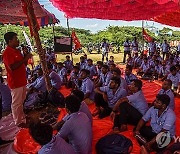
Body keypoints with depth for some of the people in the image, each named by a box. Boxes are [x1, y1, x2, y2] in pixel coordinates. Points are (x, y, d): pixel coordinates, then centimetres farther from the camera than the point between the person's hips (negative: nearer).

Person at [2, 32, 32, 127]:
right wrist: (24, 59, -22)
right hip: (15, 82, -9)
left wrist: (26, 57, 1)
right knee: (16, 103, 3)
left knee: (21, 101, 20)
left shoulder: (17, 51, 12)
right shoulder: (7, 53, -15)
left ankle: (22, 118, 35)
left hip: (22, 81, 9)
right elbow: (12, 67, -26)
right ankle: (18, 122, 15)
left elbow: (23, 64, 18)